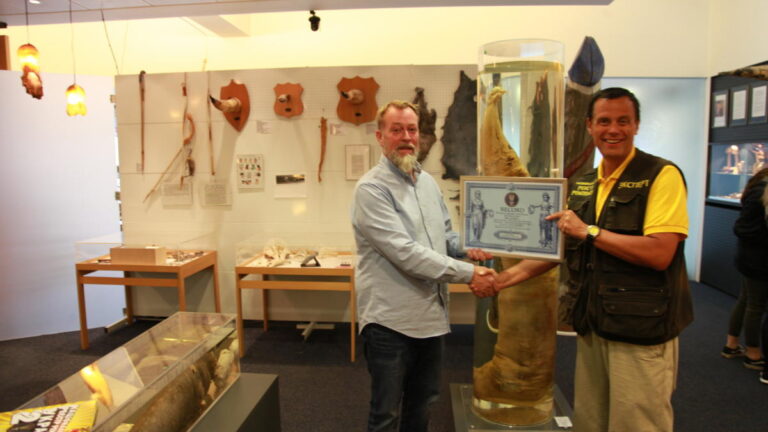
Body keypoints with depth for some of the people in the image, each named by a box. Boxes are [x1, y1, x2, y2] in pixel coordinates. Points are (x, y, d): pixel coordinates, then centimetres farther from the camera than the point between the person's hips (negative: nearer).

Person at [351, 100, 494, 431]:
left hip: (430, 314, 8)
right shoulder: (371, 188, -16)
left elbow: (444, 232, 19)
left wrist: (466, 249, -3)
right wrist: (468, 273, -21)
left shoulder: (428, 181, 9)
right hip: (391, 320, -7)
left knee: (422, 403, 24)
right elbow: (405, 252, -24)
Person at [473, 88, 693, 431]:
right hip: (592, 326, 6)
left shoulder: (661, 175, -10)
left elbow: (659, 254, -20)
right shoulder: (582, 185, 11)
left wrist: (589, 231, -16)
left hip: (642, 331, -6)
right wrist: (505, 278, 8)